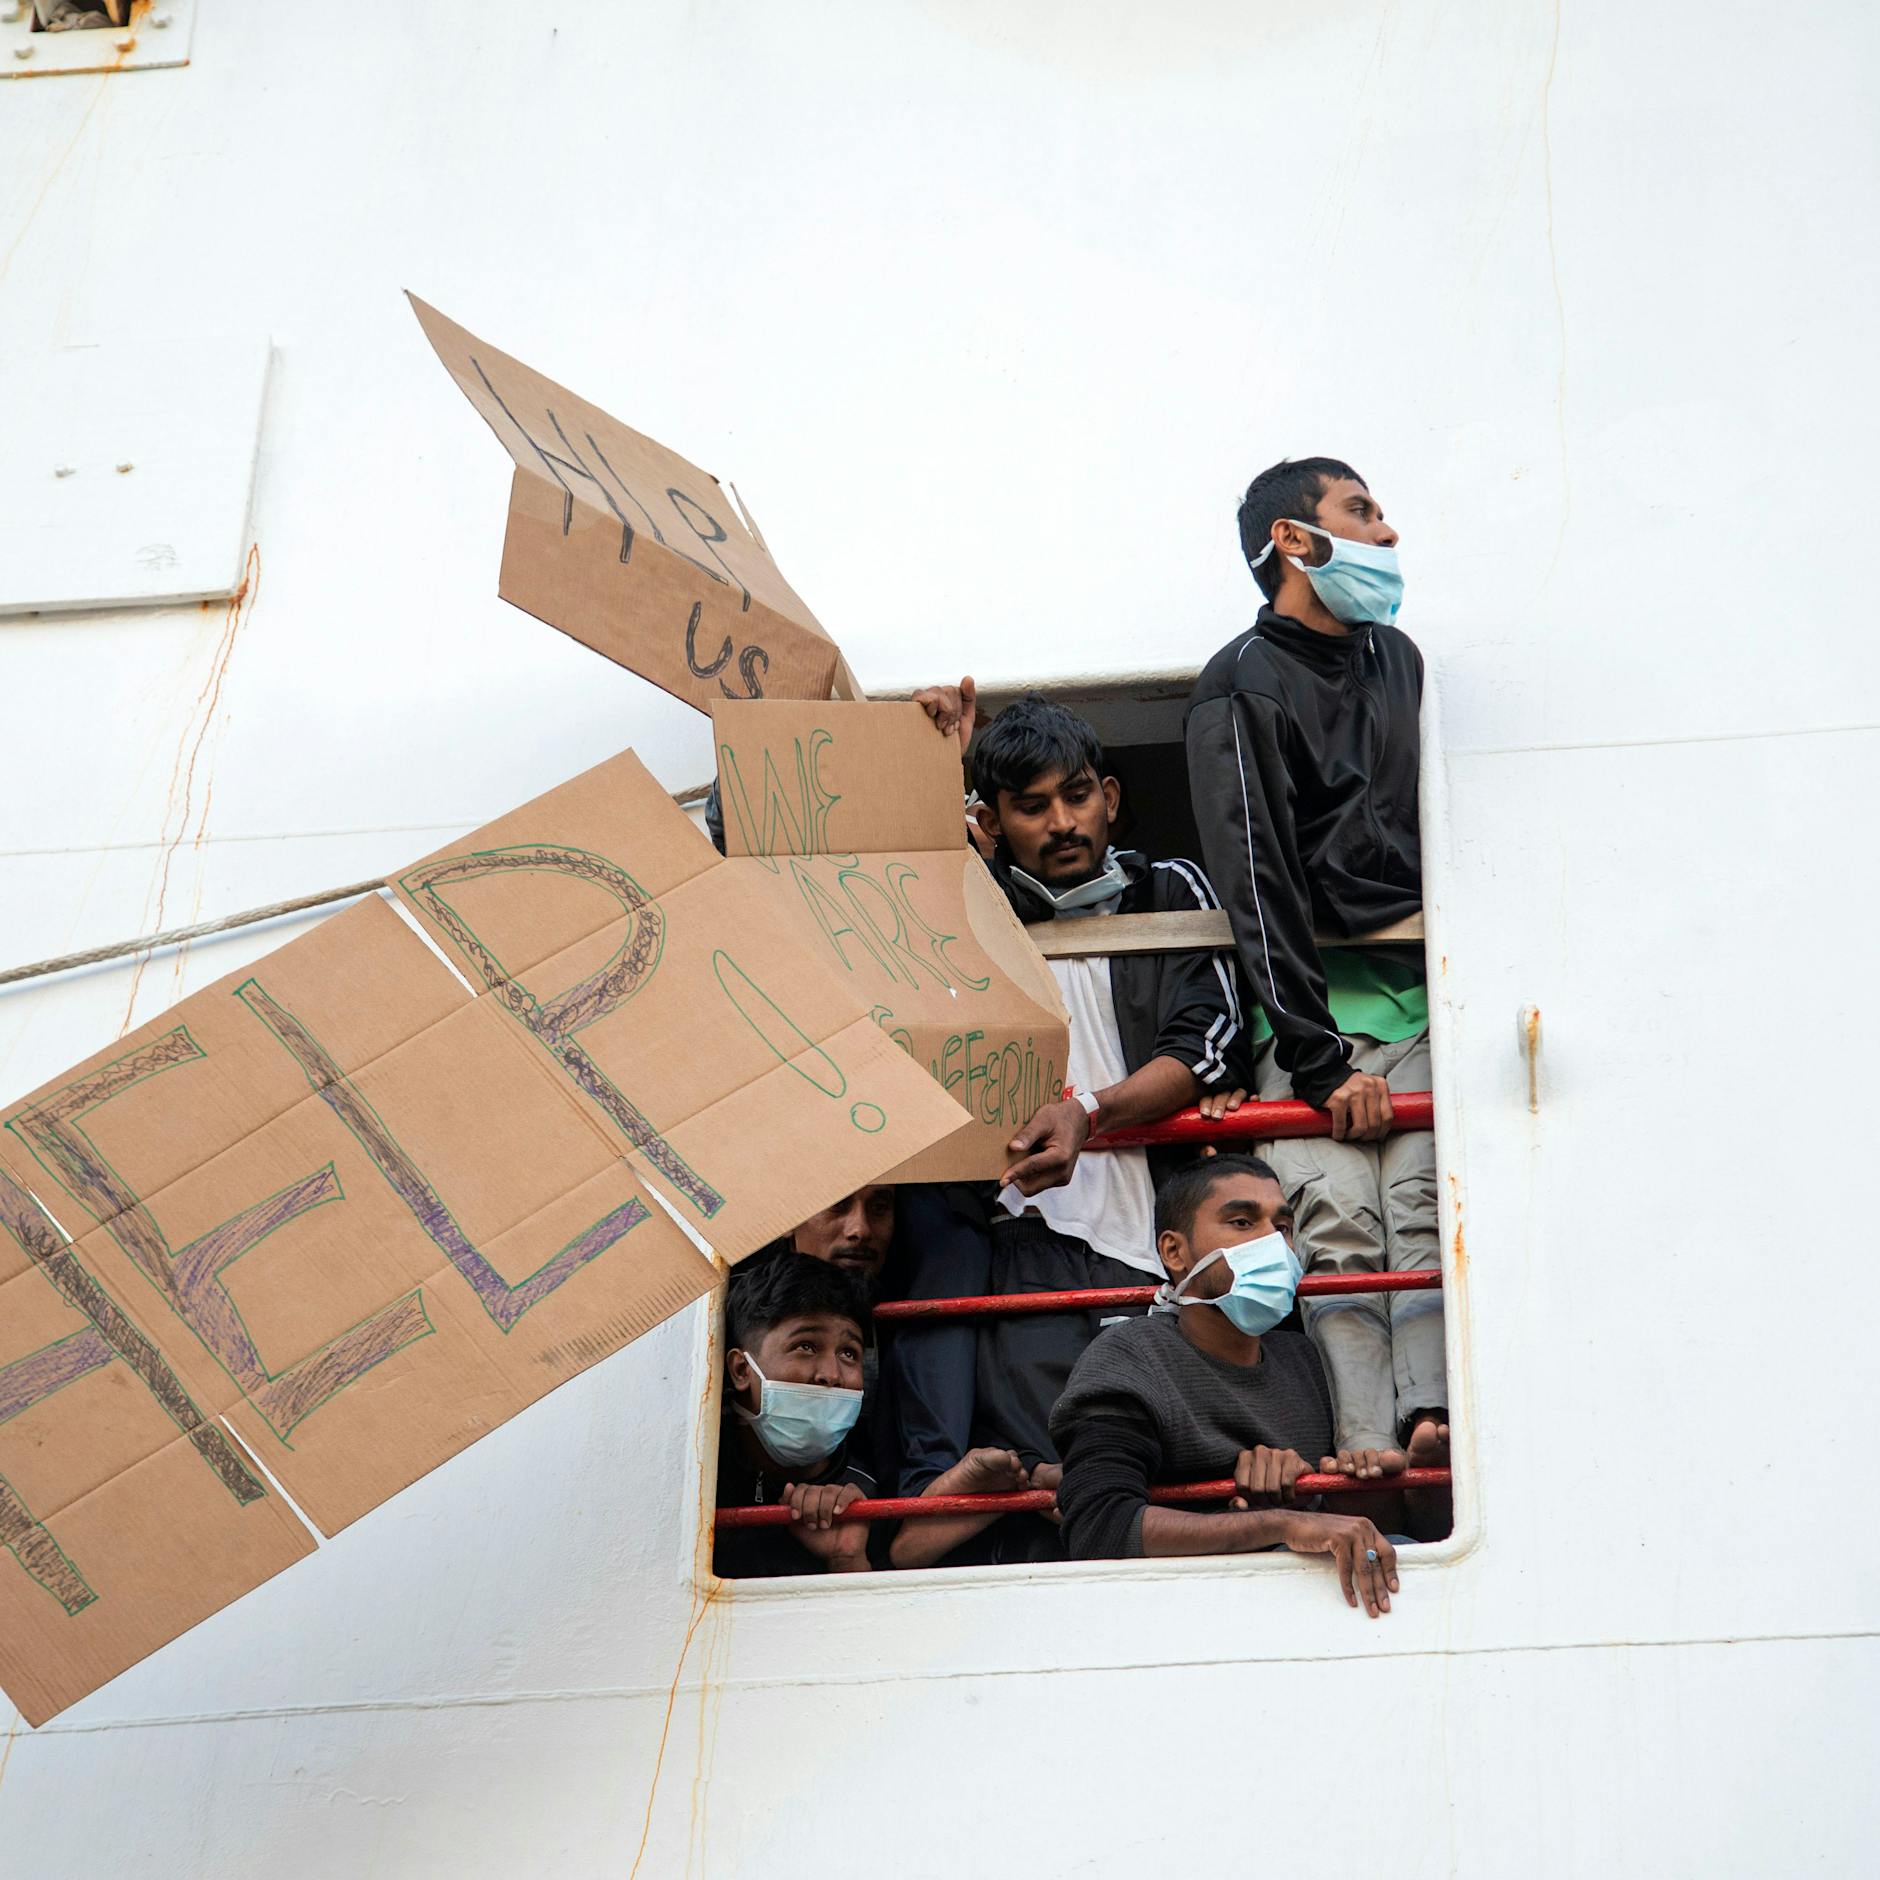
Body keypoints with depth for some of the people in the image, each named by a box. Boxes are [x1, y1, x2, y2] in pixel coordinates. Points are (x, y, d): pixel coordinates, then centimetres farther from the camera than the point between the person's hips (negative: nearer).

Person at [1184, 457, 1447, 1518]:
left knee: (1423, 1206, -14)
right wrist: (1318, 1057, -17)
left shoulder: (1398, 660, 19)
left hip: (1417, 994, 5)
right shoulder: (1244, 686, -2)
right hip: (1309, 1004, -5)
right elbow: (1259, 880, -10)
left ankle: (1431, 1413, -29)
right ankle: (1367, 1444, -24)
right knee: (1339, 1221, -16)